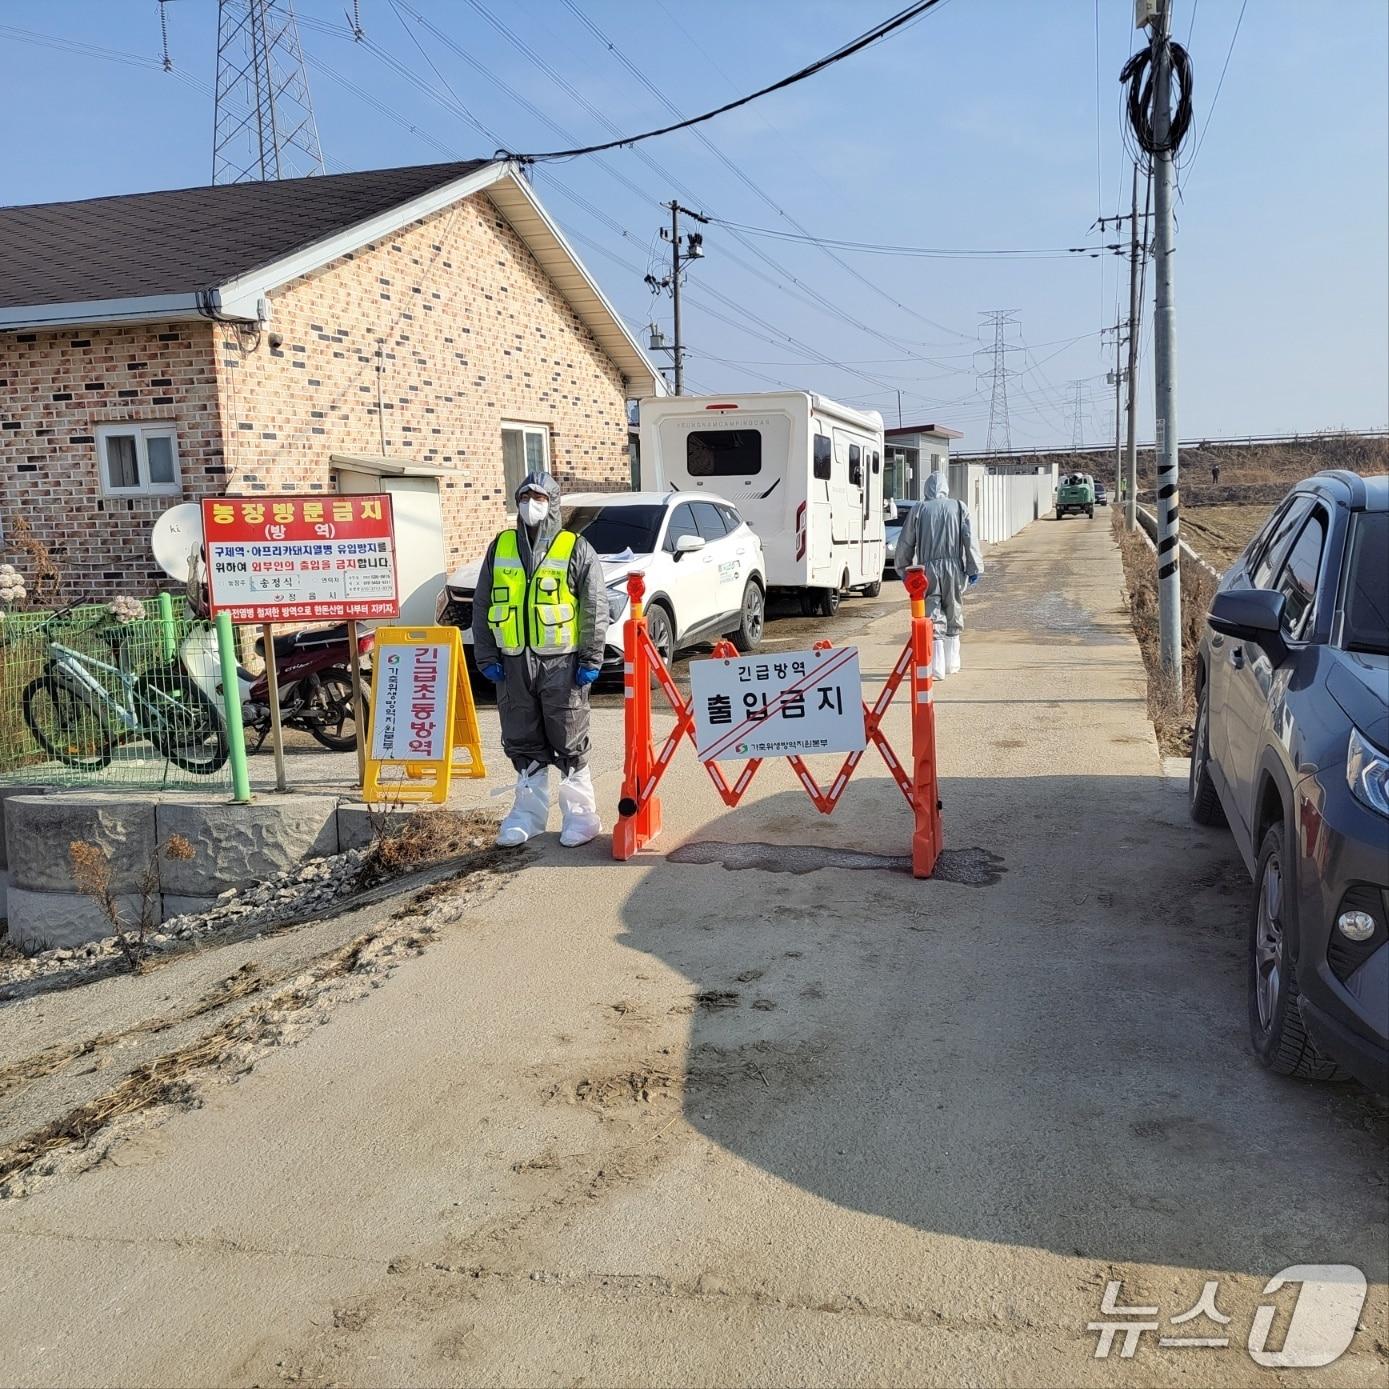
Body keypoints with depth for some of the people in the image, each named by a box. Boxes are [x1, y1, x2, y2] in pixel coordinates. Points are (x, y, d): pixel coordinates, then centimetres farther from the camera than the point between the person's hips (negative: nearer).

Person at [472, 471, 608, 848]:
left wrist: (591, 659, -7)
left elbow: (595, 608, -2)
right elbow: (481, 605, 11)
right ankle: (528, 813, 23)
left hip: (561, 662, -4)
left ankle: (580, 814, 13)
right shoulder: (500, 548, 10)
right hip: (513, 663, 4)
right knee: (522, 743, 11)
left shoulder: (575, 549, 0)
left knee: (569, 743, 2)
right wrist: (486, 657, 5)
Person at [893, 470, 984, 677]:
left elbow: (905, 542, 6)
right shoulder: (959, 507, 5)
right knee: (954, 615, 14)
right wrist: (974, 568, 3)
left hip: (927, 568, -1)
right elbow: (970, 541, 0)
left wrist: (904, 568, 16)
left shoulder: (919, 509, 3)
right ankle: (952, 664, 23)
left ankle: (937, 668, -9)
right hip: (953, 567, 1)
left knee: (933, 616, -1)